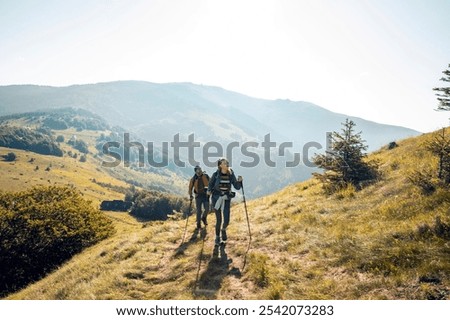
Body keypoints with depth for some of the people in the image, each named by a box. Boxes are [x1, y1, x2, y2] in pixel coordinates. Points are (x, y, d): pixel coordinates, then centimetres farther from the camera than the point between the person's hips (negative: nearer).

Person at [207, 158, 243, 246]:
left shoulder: (231, 175, -2)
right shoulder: (216, 174, -7)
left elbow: (237, 187, -1)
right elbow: (211, 184, 8)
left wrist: (239, 181, -20)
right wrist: (209, 191, -10)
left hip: (226, 199, 2)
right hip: (216, 199, -1)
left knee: (226, 220, -7)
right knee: (218, 220, 1)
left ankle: (223, 229, 30)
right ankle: (217, 237, 25)